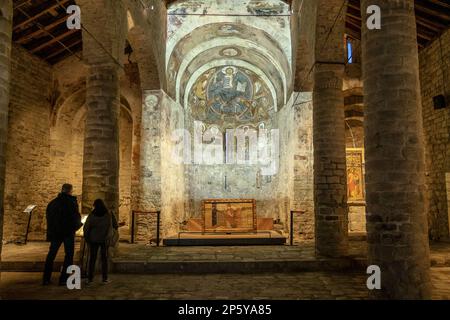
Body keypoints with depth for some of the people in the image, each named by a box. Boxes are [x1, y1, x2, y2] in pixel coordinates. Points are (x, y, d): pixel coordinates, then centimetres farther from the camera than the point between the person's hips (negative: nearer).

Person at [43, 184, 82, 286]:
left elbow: (48, 218, 13)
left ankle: (46, 279, 15)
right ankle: (63, 279, 1)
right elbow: (76, 216, -12)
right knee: (69, 255, 4)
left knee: (51, 255, 14)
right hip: (68, 232, -5)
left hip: (55, 232, 5)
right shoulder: (72, 202, -9)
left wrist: (50, 233, 19)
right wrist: (79, 224, 8)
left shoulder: (52, 203, 10)